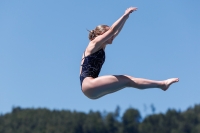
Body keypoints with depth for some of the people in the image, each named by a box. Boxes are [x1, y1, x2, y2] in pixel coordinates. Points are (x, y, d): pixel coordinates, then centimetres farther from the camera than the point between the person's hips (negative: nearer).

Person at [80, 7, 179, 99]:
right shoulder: (95, 44, -3)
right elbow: (112, 30, -13)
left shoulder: (100, 47, 21)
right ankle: (162, 84, -10)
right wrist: (125, 15, -12)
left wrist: (126, 18, 21)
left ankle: (162, 84, 4)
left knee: (128, 81, 3)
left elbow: (116, 33, 23)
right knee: (127, 81, -12)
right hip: (88, 85, -9)